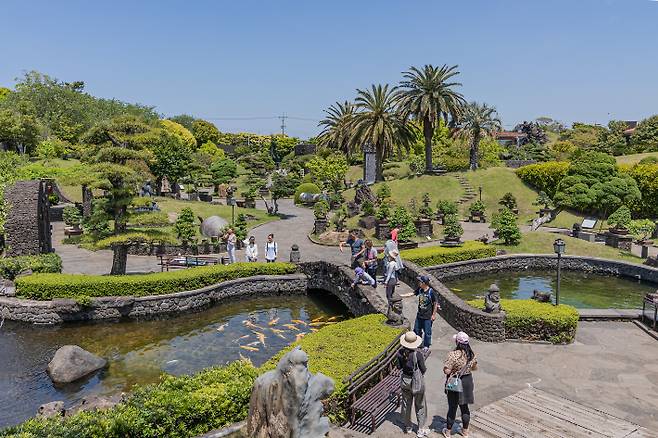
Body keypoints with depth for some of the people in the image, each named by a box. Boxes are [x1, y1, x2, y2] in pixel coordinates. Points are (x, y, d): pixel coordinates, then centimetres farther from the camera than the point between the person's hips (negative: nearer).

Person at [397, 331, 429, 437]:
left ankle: (408, 427, 35)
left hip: (405, 380, 4)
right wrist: (425, 368, 5)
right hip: (417, 382, -4)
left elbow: (399, 366, 0)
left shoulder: (400, 353, -13)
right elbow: (423, 369, -16)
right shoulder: (418, 354, -25)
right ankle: (421, 430, 25)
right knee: (420, 406, 15)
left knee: (406, 404, 20)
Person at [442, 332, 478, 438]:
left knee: (452, 407, 10)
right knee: (464, 407, 20)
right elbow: (475, 368, 8)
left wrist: (445, 365, -5)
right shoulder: (471, 354, -6)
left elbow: (447, 371, -25)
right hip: (467, 382, 5)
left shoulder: (453, 354, -26)